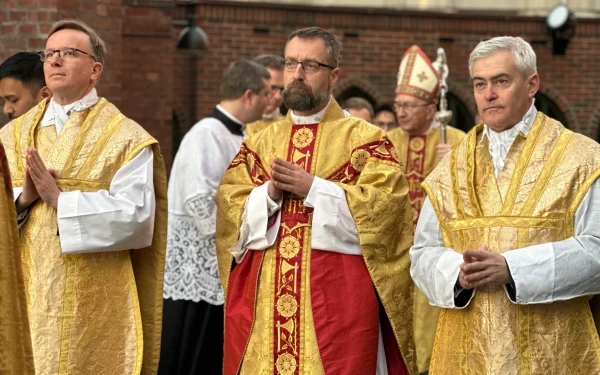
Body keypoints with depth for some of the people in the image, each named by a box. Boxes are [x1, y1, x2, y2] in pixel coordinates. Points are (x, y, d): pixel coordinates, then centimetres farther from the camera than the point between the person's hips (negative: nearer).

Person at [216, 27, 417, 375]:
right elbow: (228, 212, 6)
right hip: (263, 299, 4)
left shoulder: (365, 138, 3)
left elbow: (384, 205, -12)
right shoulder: (259, 144, 15)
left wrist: (312, 188, -14)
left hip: (338, 297, -4)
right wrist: (269, 194, -12)